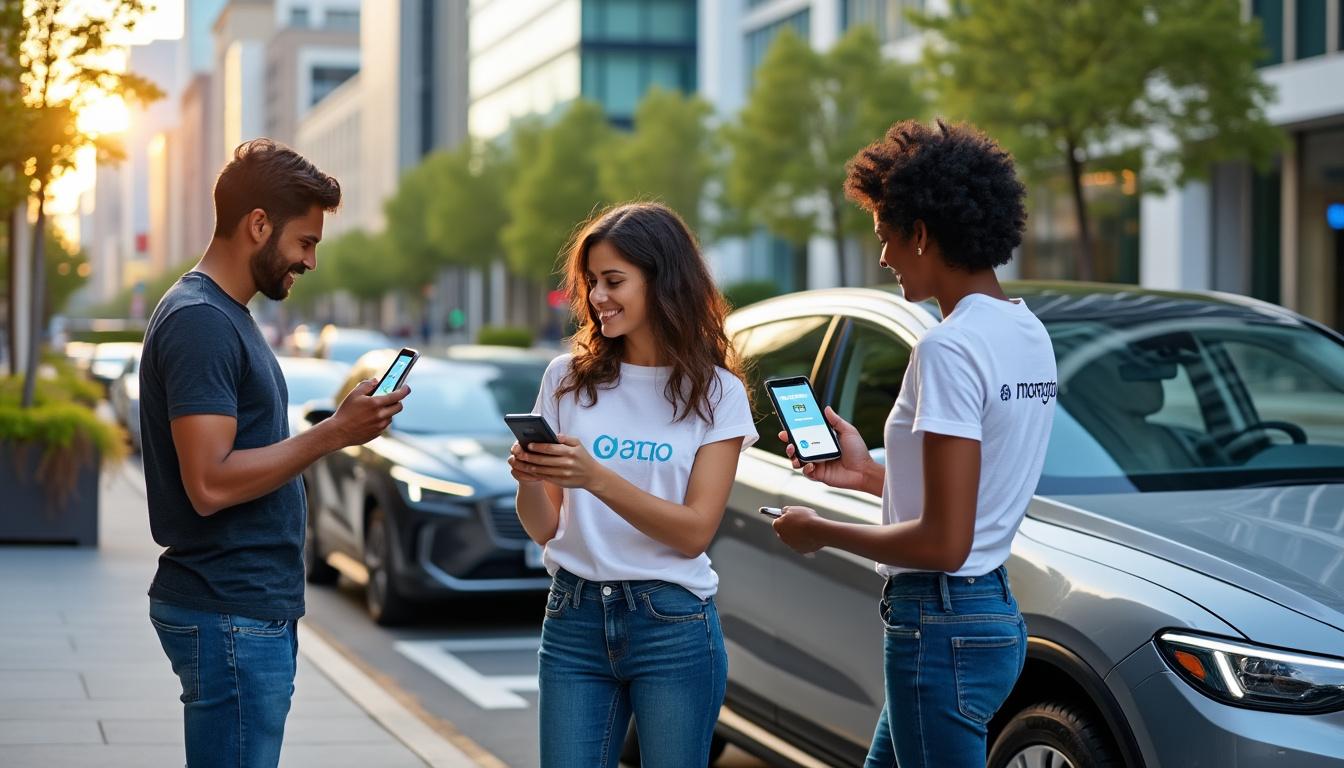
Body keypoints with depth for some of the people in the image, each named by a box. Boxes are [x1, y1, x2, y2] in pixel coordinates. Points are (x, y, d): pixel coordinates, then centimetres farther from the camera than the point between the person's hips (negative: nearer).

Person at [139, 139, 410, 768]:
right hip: (230, 617, -10)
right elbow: (211, 484, -22)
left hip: (255, 608, 10)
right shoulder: (200, 321, -16)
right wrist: (334, 434, -19)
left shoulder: (225, 315, 16)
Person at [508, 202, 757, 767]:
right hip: (573, 619, 2)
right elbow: (544, 529, 7)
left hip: (673, 622, -2)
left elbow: (695, 533, -9)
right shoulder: (567, 379, 6)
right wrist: (529, 481, -16)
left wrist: (596, 476, -21)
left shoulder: (714, 392, 0)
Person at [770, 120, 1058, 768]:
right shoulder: (1026, 332, 10)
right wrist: (869, 475, 17)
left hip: (942, 631, -10)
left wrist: (821, 533, -10)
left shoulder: (949, 348, -19)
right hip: (994, 610, 10)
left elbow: (943, 543, -22)